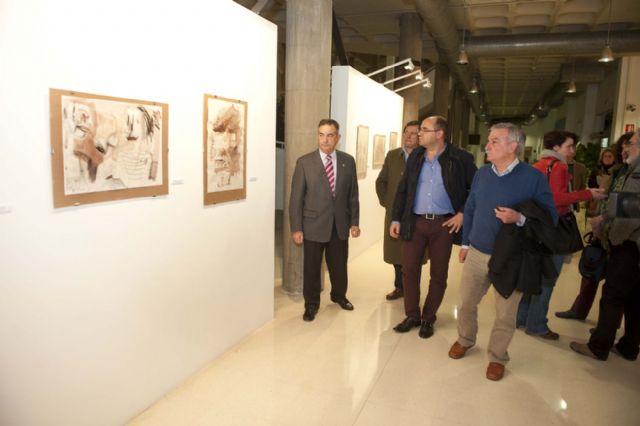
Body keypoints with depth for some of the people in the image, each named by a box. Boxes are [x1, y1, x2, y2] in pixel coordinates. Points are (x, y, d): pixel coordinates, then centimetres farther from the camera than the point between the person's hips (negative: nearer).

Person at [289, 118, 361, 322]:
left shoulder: (348, 161, 2)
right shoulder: (304, 162, -7)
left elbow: (353, 195, 7)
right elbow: (296, 198, -6)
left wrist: (354, 222, 4)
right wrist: (296, 228, -9)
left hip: (340, 224, 3)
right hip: (313, 225, -2)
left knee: (339, 265, 17)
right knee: (311, 268, 9)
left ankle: (339, 295, 43)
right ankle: (311, 303, 30)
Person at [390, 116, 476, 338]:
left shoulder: (460, 158, -6)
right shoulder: (415, 156, 5)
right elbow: (403, 189, 8)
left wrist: (462, 213, -8)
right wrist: (396, 219, 5)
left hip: (444, 224, -3)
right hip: (415, 222, 3)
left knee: (439, 274, 8)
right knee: (409, 270, 5)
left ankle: (428, 318, 25)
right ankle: (412, 315, 23)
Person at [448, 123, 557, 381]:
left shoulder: (533, 177, -12)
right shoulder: (482, 173, 3)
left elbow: (550, 216, -10)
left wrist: (519, 218, -27)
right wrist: (465, 243, 12)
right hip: (477, 253, 4)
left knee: (505, 313, 10)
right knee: (466, 302, 17)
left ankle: (497, 357, 32)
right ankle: (465, 340, 42)